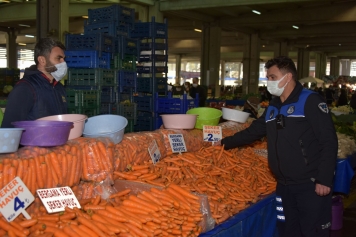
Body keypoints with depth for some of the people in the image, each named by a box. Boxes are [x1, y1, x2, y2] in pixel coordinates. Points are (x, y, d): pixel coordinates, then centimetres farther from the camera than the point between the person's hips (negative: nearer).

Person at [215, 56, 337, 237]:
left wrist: (324, 179, -18)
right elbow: (253, 131, 22)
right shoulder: (272, 108, 13)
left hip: (310, 184, -7)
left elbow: (329, 142, -14)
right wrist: (225, 143, 18)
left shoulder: (310, 101, -10)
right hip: (284, 185, 7)